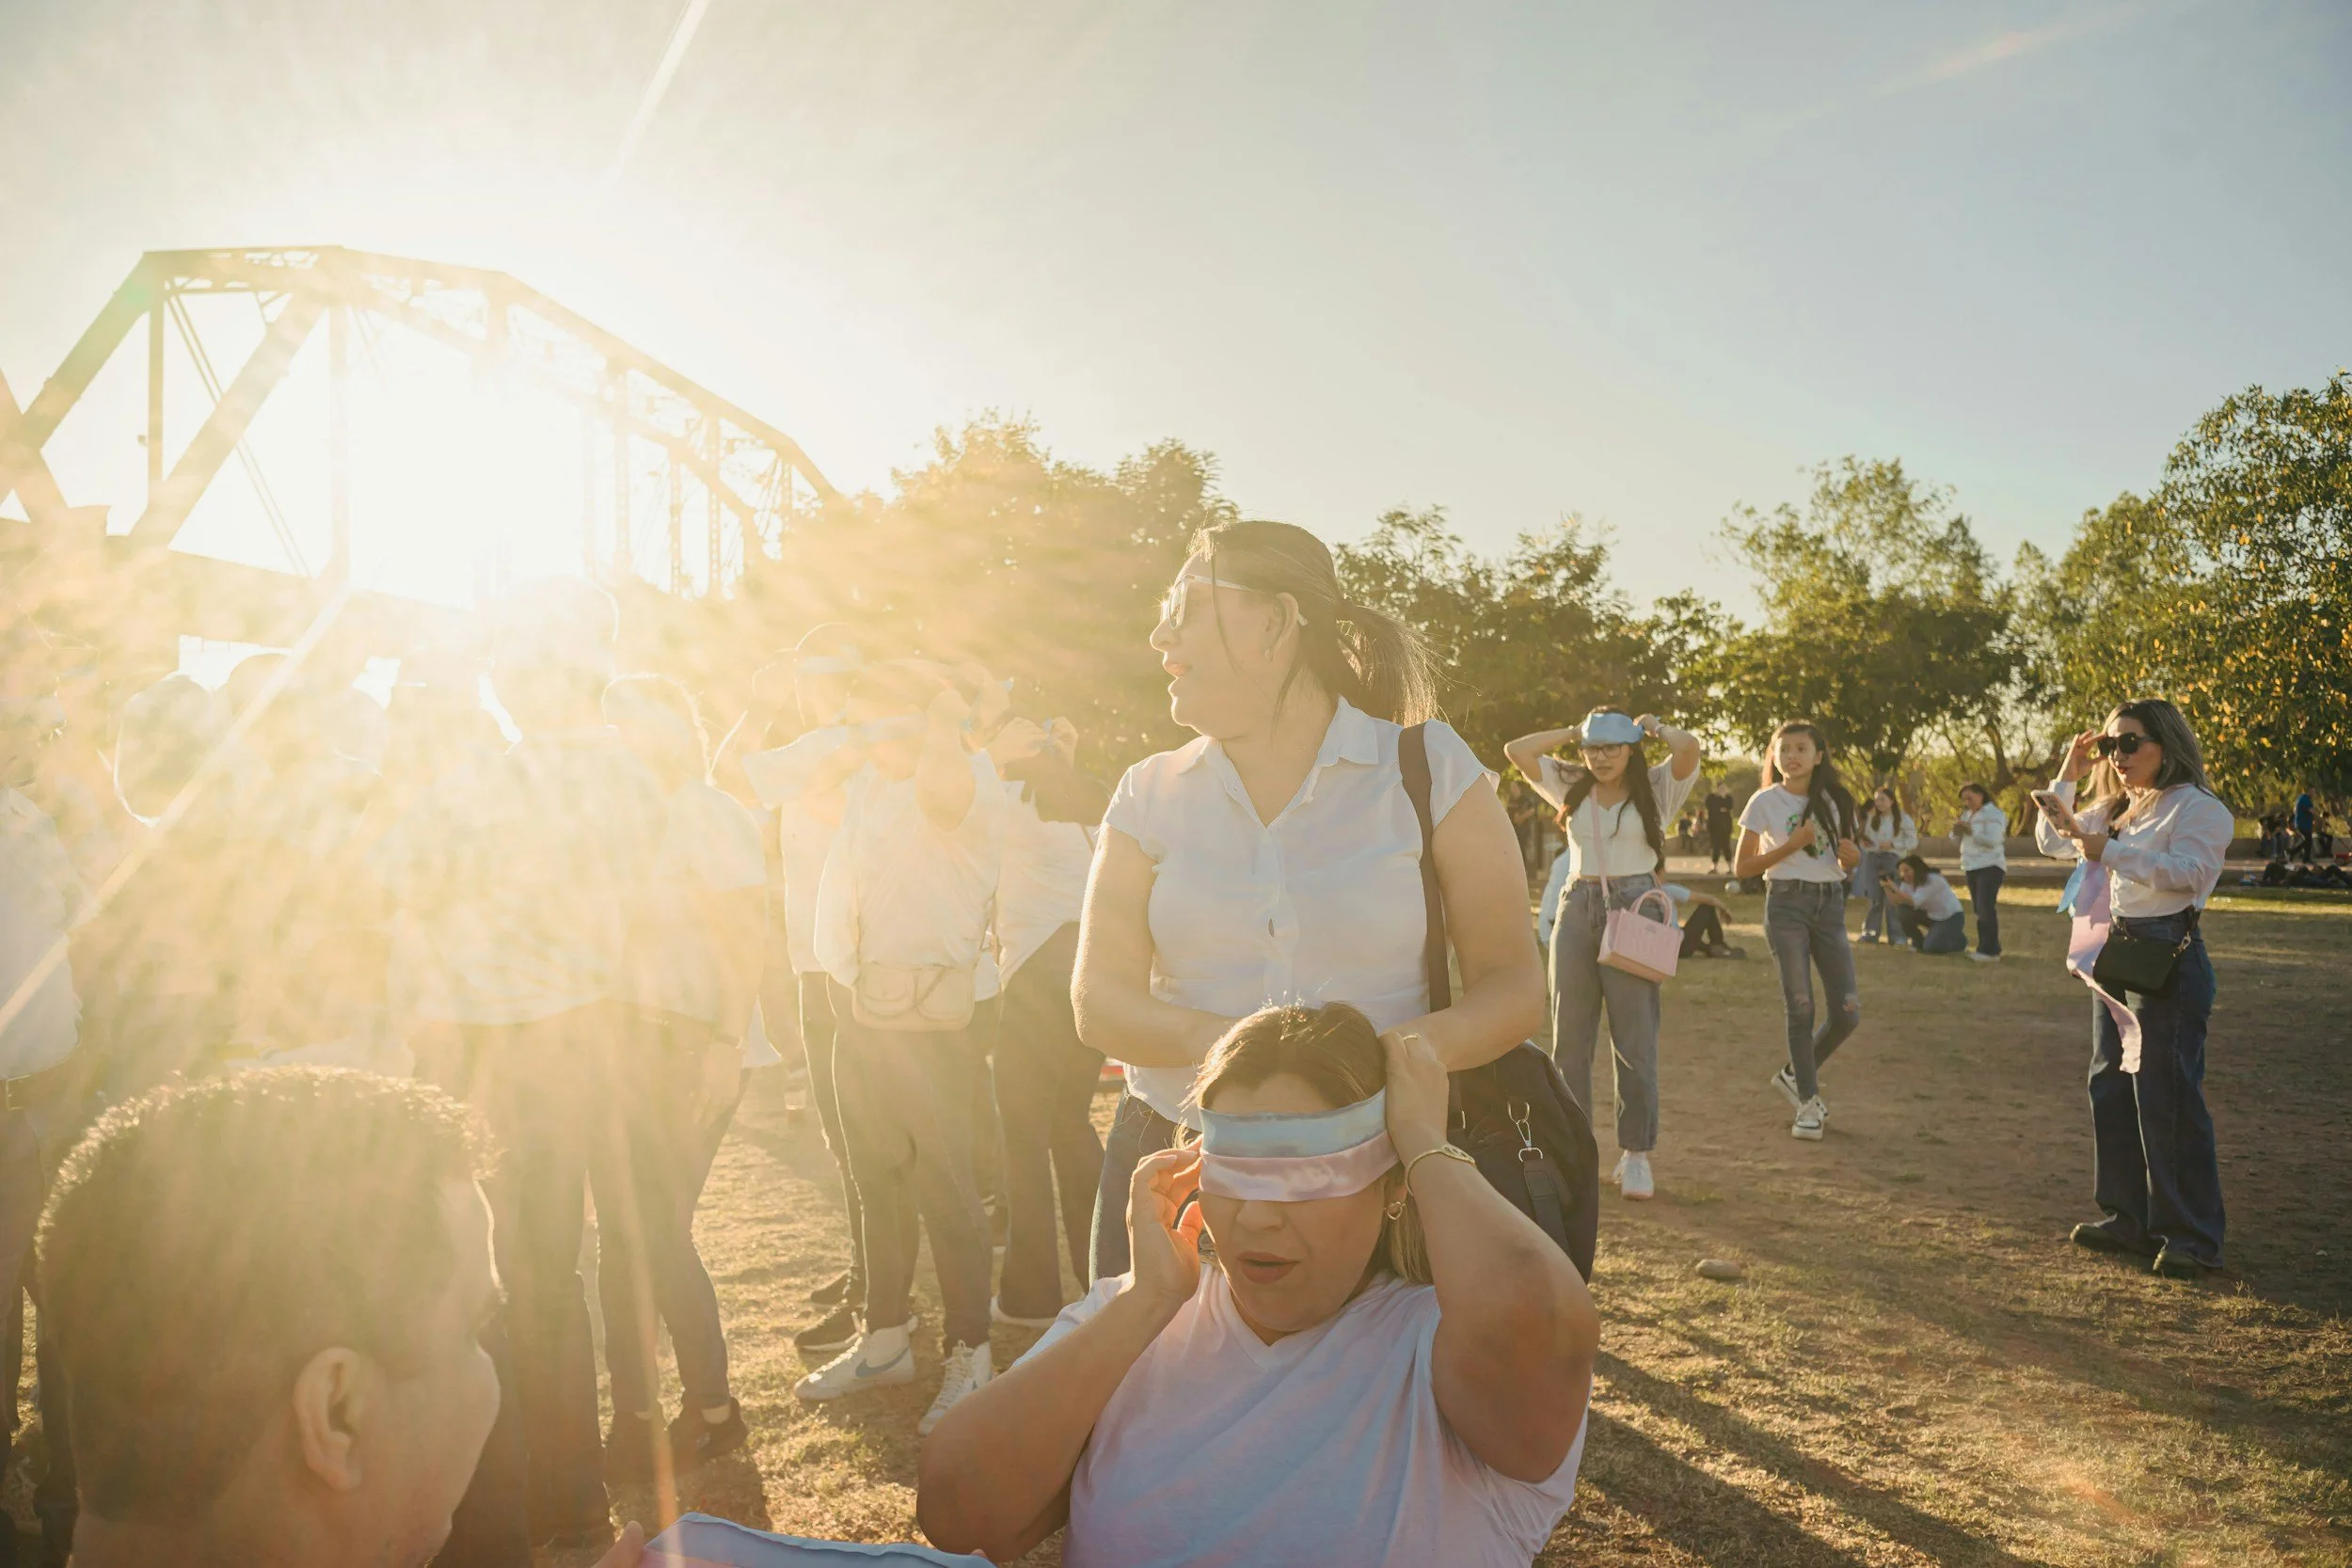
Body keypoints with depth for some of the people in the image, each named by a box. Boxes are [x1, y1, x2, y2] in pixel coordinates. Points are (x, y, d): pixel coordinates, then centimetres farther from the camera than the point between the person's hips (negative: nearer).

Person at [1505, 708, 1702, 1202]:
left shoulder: (1656, 789, 2)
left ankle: (1636, 1154, 5)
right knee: (1569, 1037, 6)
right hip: (1577, 910, 4)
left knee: (1634, 1039, -3)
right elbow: (1517, 751, 5)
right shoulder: (1572, 787, 11)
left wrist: (1655, 726, 2)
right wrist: (1573, 732, 7)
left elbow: (1688, 746, -16)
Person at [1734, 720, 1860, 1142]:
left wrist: (1851, 857, -5)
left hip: (1830, 904, 4)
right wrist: (1791, 845, -14)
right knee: (1799, 1007, -5)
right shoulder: (1765, 802, -1)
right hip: (1786, 904, -4)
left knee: (1847, 1012, -2)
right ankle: (1808, 1101, 8)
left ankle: (1795, 1073, 22)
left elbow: (1845, 858, 19)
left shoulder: (1835, 801, 10)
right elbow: (1742, 867, -3)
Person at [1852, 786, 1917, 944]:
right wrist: (1863, 841, -4)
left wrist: (1892, 844, -14)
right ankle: (1870, 932, 9)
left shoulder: (1903, 819, -2)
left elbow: (1913, 842, -4)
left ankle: (1895, 935, 3)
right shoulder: (1871, 817, 10)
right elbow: (1864, 836, 19)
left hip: (1893, 858, -3)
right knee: (1873, 897, 3)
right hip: (1872, 858, 3)